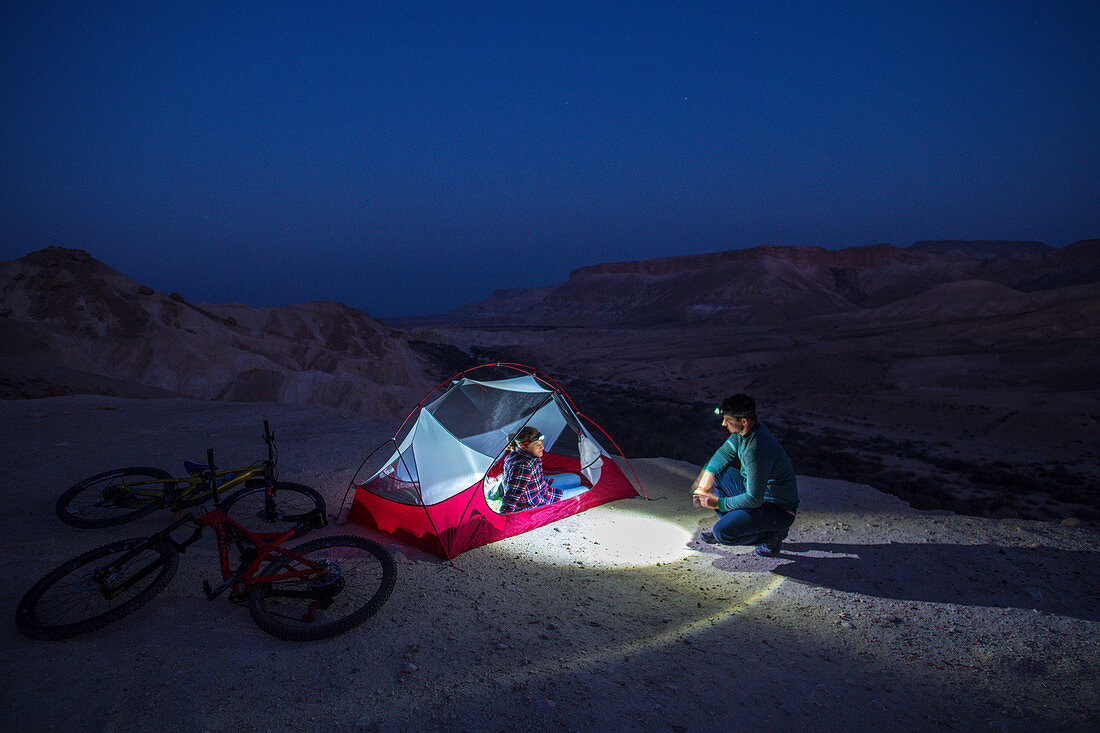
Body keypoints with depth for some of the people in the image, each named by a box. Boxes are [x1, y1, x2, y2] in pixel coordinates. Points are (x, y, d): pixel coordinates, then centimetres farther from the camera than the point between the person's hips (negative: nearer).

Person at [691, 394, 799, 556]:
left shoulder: (757, 450, -33)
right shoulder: (743, 431, -5)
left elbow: (754, 500, -28)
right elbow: (724, 453, 12)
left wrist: (718, 503, -17)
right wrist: (707, 475, -4)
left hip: (779, 510, -9)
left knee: (722, 533, -21)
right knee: (715, 471, 7)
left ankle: (771, 534, 0)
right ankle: (731, 521, 13)